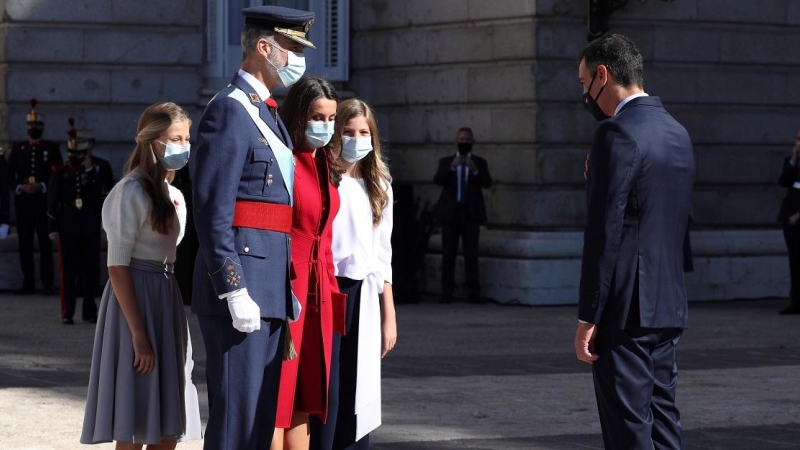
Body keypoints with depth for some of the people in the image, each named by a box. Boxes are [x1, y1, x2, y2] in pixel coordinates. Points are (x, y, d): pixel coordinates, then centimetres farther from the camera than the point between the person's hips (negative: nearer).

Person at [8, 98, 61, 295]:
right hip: (23, 203, 2)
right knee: (25, 243, 3)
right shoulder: (18, 148, 10)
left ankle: (47, 283, 1)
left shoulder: (51, 148, 5)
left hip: (44, 203, -2)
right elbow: (9, 174, 6)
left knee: (45, 243, -2)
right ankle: (27, 282, 8)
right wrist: (20, 187, -12)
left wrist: (41, 186, -14)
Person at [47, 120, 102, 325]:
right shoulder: (60, 174, 4)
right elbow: (52, 203, 1)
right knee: (68, 271, -1)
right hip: (67, 229, -1)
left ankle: (89, 312, 10)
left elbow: (98, 198, -2)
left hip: (90, 229, 1)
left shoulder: (94, 172, 9)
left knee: (89, 270, 2)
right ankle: (67, 313, 2)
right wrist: (53, 229, -3)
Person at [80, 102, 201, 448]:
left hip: (167, 301, 8)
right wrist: (138, 333, -20)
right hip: (135, 298, -8)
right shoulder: (132, 192, -10)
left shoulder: (174, 196, 13)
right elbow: (117, 266, -15)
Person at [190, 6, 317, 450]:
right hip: (242, 286, -10)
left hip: (270, 293, 10)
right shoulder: (229, 111, -11)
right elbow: (212, 212, -17)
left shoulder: (268, 114, 19)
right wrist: (235, 291, -21)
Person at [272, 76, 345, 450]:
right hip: (284, 289, -8)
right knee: (277, 395, -6)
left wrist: (331, 291, 15)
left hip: (318, 293, 8)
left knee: (304, 401, 10)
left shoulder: (325, 167, 16)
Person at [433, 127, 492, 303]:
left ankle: (473, 293, -2)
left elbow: (487, 183, -6)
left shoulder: (479, 163, 10)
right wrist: (451, 168, -23)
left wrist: (475, 171, -24)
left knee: (471, 254, -2)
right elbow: (438, 180, -6)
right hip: (450, 213, 1)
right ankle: (446, 293, 2)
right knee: (448, 254, 0)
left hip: (471, 214, -1)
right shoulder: (446, 162, 11)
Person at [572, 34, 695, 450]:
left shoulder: (617, 133, -14)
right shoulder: (677, 133, 14)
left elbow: (604, 232, -17)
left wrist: (588, 317, -15)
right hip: (668, 307, 9)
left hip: (625, 308, -9)